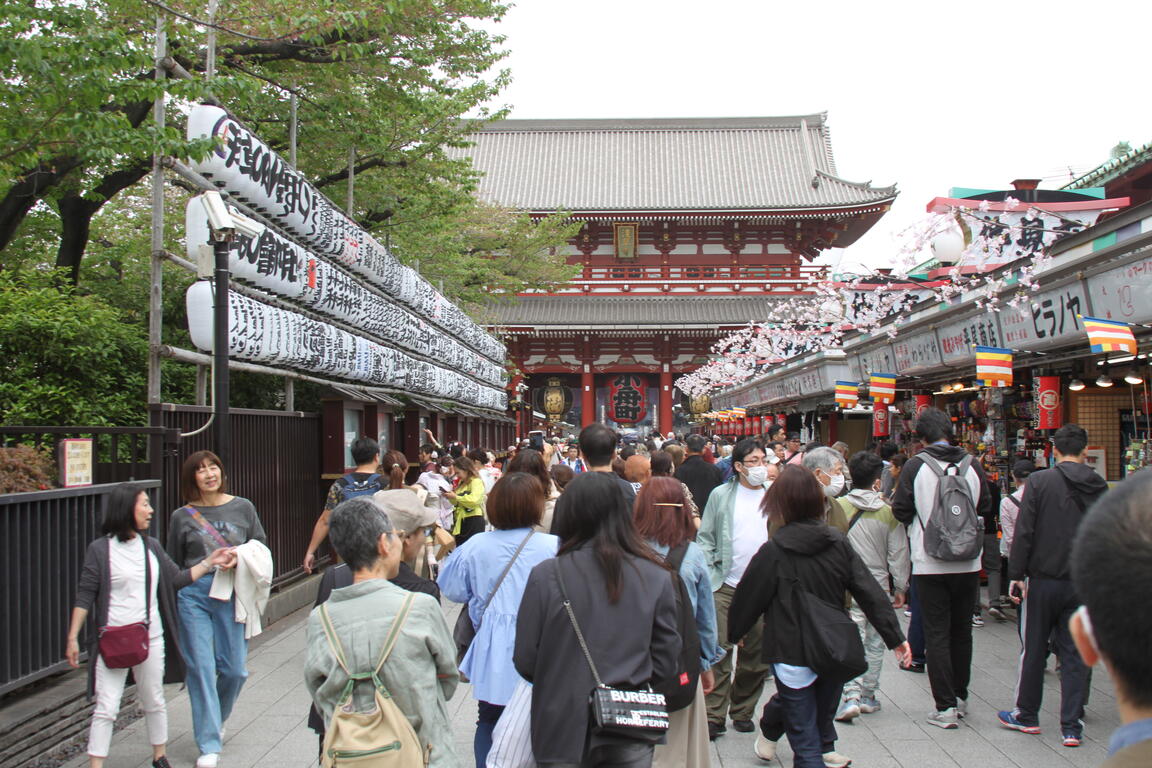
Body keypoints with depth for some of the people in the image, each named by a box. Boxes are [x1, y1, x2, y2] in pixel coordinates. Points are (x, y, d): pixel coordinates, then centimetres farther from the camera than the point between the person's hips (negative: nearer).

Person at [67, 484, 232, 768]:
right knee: (106, 708, -4)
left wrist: (209, 562, 7)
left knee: (154, 702, 16)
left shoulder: (151, 546, 7)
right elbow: (85, 596, -6)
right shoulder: (100, 549, -7)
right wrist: (73, 637, -8)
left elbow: (177, 579, 12)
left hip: (151, 639, 5)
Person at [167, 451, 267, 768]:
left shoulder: (243, 508, 5)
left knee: (235, 669, 5)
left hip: (232, 595, 1)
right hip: (193, 595, -1)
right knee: (201, 668, -2)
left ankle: (216, 720, 36)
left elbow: (261, 547, 12)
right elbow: (172, 566, 10)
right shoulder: (182, 517, 3)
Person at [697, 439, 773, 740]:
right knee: (719, 650, -4)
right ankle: (714, 716, 5)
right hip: (725, 585, -2)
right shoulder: (721, 495, 1)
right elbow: (705, 539, 2)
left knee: (756, 656, 11)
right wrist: (706, 577, -7)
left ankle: (743, 711, 26)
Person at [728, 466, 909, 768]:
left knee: (804, 741, 4)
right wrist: (895, 636, 3)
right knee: (822, 711, 23)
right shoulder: (838, 542, -3)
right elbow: (870, 592, -3)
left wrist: (733, 634, 13)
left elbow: (748, 599, -3)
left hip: (793, 654, -4)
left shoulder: (773, 551, -14)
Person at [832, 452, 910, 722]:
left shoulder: (837, 507, -7)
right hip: (878, 586, 1)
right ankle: (868, 697, 21)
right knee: (875, 642, 13)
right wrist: (900, 588, 10)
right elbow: (899, 554, 0)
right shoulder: (888, 512, -5)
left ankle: (852, 696, -13)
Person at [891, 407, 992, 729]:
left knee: (936, 634, 3)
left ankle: (945, 707, 2)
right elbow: (985, 506, 9)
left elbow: (901, 511, -9)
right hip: (968, 563, 3)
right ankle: (961, 696, 30)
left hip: (930, 564, -3)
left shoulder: (916, 465, -11)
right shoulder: (972, 464, -2)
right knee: (962, 631, 17)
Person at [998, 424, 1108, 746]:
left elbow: (1024, 532, -12)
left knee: (1033, 649, 10)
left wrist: (1016, 574, -6)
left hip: (1043, 578, -3)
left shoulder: (1039, 481, -10)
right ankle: (1072, 726, 9)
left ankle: (1027, 715, 22)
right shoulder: (1100, 487, 1)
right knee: (1075, 653, 8)